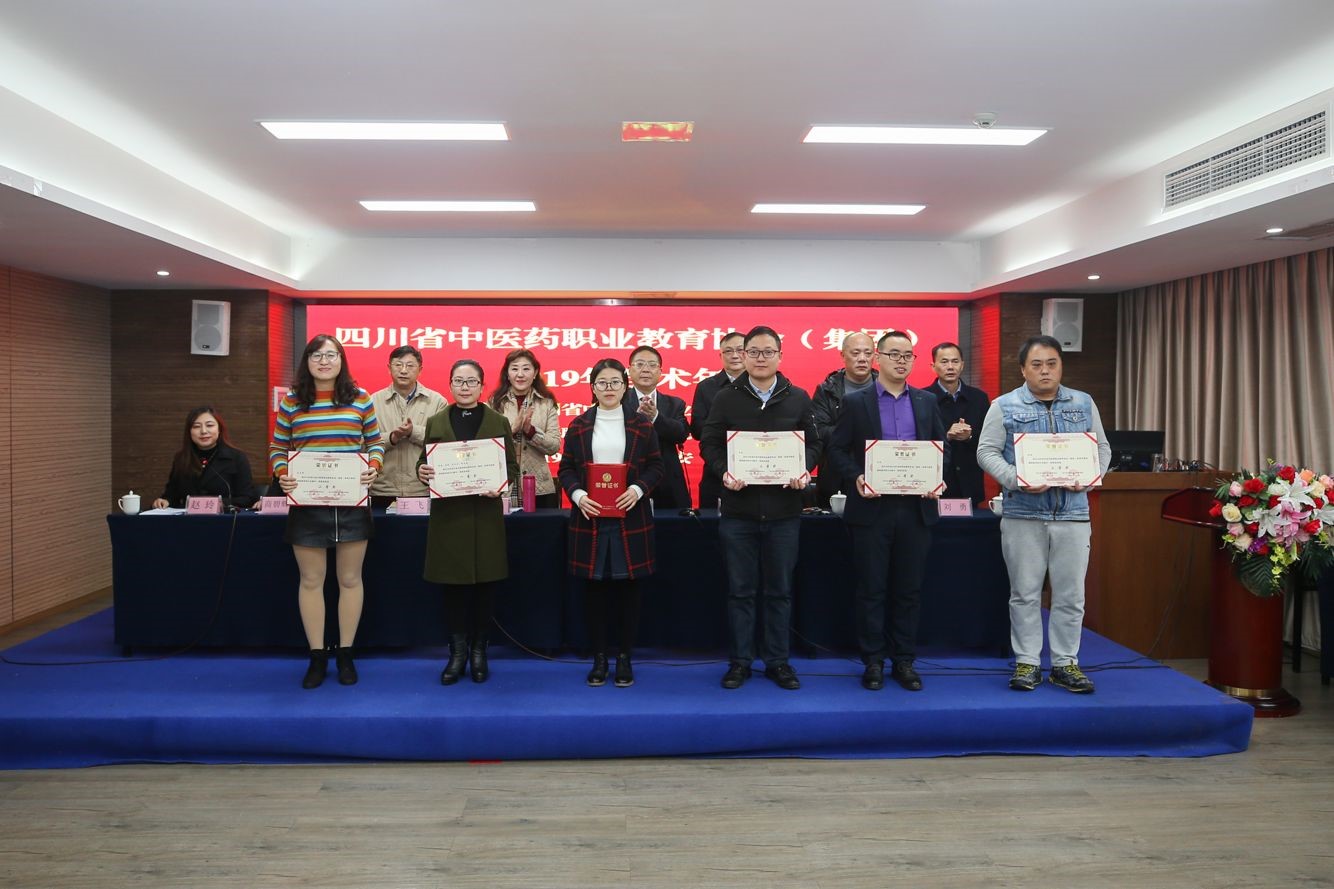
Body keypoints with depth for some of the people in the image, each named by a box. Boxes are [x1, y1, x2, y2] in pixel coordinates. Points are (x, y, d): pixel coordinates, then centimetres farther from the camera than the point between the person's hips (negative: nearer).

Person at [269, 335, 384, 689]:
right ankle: (317, 656, 20)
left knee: (350, 579, 8)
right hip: (306, 502, 0)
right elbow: (278, 448, 8)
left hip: (352, 501, 0)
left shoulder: (360, 397, 4)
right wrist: (282, 474, -10)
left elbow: (375, 442, 8)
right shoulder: (291, 401, 5)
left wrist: (373, 466, -11)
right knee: (311, 580, 7)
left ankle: (345, 654, 22)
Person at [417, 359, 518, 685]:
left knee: (485, 584, 3)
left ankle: (479, 651, 18)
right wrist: (421, 472, -13)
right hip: (447, 514, 1)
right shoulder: (435, 422, 9)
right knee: (452, 584, 4)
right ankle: (457, 652, 17)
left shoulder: (499, 422, 6)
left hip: (486, 514, -1)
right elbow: (424, 462, 10)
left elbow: (512, 466, 5)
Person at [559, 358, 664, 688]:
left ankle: (625, 657, 18)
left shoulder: (641, 424, 5)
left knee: (628, 588, 5)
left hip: (630, 519, 0)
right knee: (594, 589, 5)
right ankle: (598, 658, 18)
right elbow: (566, 469, 6)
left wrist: (638, 489, -13)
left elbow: (656, 466, 4)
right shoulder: (579, 425, 7)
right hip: (589, 518, 1)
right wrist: (577, 494, -12)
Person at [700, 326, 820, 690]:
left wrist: (804, 470, -11)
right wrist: (723, 472, -16)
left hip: (784, 509, 1)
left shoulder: (798, 398, 7)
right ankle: (740, 661, 18)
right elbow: (710, 443, 3)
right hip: (738, 507, -1)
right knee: (741, 589, 7)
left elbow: (813, 443, 9)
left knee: (780, 589, 9)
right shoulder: (726, 398, 5)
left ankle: (777, 661, 21)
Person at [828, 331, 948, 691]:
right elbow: (837, 450, 0)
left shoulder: (927, 402, 11)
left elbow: (942, 448, 12)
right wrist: (856, 478, -16)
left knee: (909, 590, 9)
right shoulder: (855, 402, 2)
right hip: (872, 508, -2)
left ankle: (904, 661, 21)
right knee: (872, 590, 4)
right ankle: (873, 661, 16)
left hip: (916, 508, 3)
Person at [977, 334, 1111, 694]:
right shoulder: (1004, 406, 1)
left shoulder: (1084, 404, 11)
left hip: (1073, 513, 2)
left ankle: (1065, 663, 18)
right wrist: (1016, 480, -17)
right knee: (1025, 593, 4)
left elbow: (1101, 448, 14)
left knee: (1070, 593, 6)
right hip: (1022, 513, -2)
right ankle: (1027, 663, 15)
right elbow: (987, 451, -3)